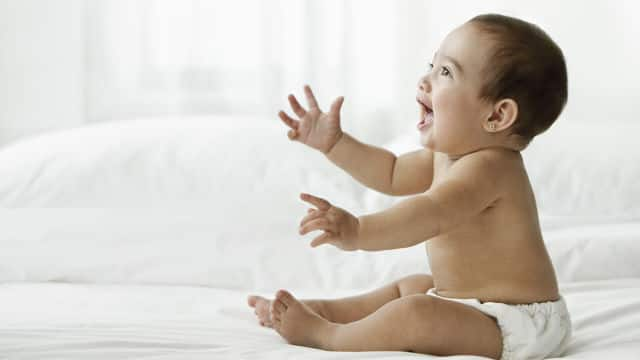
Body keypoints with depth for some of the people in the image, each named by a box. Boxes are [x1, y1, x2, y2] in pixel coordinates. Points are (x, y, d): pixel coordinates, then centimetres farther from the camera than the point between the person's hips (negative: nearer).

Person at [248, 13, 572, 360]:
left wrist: (359, 231, -58)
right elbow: (392, 174, 22)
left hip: (517, 326, -11)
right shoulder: (450, 153, 8)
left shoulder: (486, 167, -27)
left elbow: (430, 214, -44)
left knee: (415, 314, -29)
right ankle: (323, 308, 29)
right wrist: (334, 143, 13)